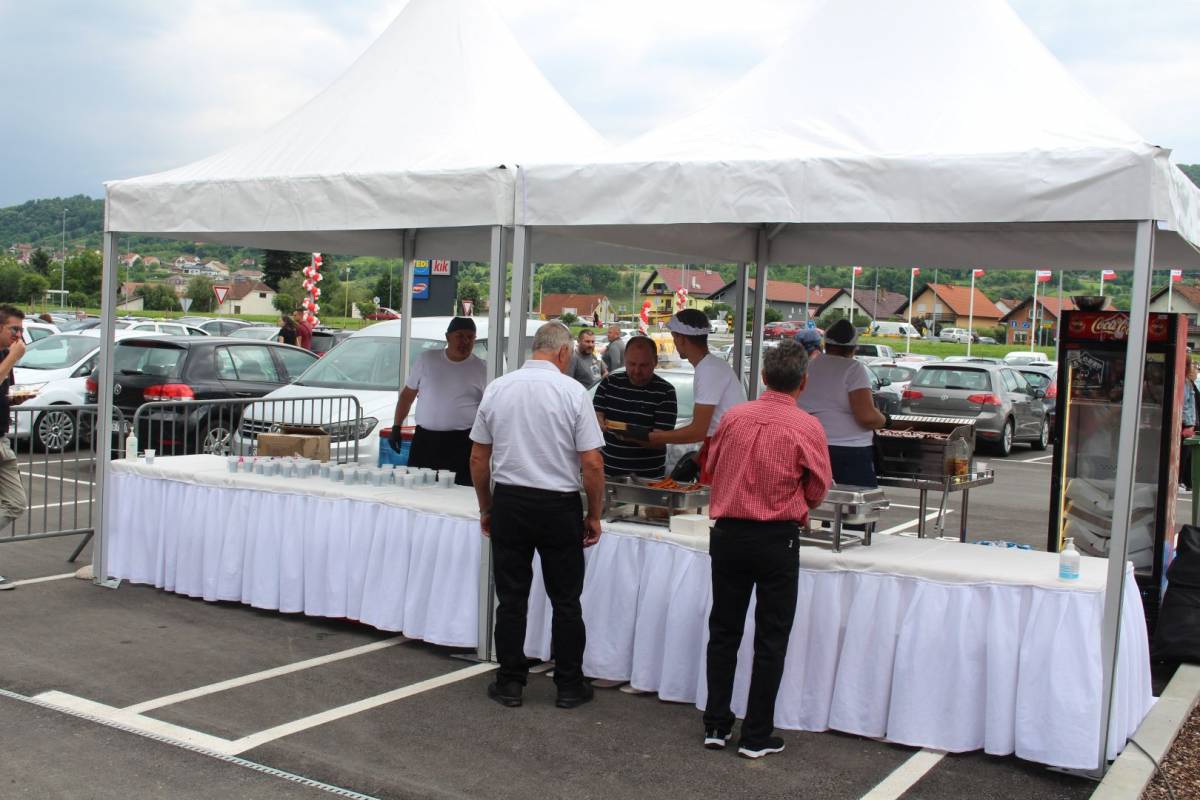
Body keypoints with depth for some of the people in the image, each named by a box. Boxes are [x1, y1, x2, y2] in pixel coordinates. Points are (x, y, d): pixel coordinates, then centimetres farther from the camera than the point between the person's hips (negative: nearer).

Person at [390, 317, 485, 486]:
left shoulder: (480, 369, 3)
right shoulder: (426, 359, 7)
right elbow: (407, 395, 14)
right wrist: (396, 427, 8)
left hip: (462, 443, -2)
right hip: (424, 439, 2)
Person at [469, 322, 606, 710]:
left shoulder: (496, 389, 2)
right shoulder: (572, 391, -9)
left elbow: (478, 459, 6)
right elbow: (592, 464, -10)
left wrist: (486, 507, 17)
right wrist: (594, 515, 2)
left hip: (509, 502, 3)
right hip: (559, 505, -3)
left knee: (511, 598, 11)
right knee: (565, 602, 9)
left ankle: (510, 683, 17)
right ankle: (569, 686, 17)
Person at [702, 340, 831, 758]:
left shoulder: (733, 417, -4)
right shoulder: (807, 427, -12)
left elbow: (712, 466, 9)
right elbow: (818, 489, -2)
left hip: (728, 534, 3)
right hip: (777, 540, -3)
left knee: (724, 630, 15)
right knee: (770, 639, 8)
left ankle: (716, 725, 21)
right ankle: (757, 736, 13)